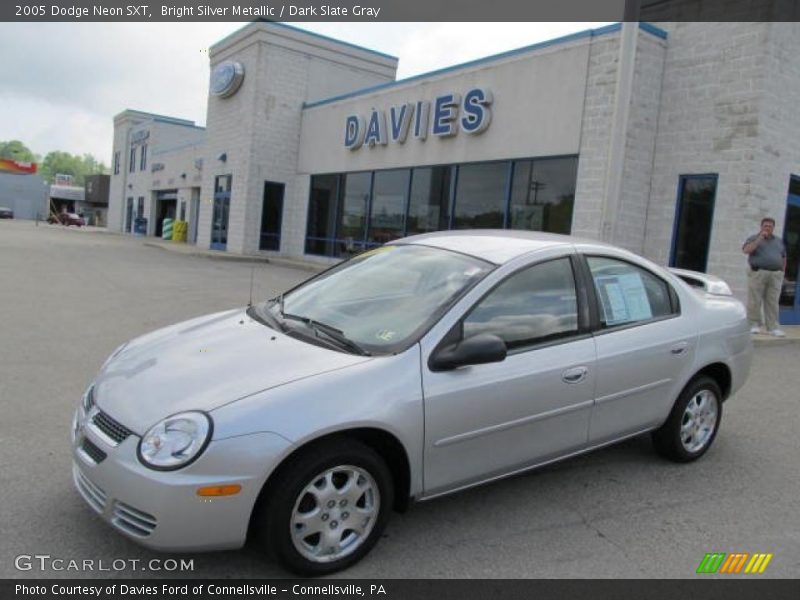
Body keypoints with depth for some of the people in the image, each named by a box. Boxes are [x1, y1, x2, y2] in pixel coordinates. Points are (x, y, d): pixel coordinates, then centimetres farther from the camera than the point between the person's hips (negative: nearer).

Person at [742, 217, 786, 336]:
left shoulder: (779, 241, 16)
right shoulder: (753, 239, 4)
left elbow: (783, 258, 20)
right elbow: (746, 250, -15)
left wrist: (782, 273, 13)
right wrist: (760, 238, -15)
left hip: (775, 275, 3)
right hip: (757, 273, -3)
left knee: (772, 302, 0)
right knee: (755, 301, -4)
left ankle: (773, 328, -1)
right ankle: (755, 325, 5)